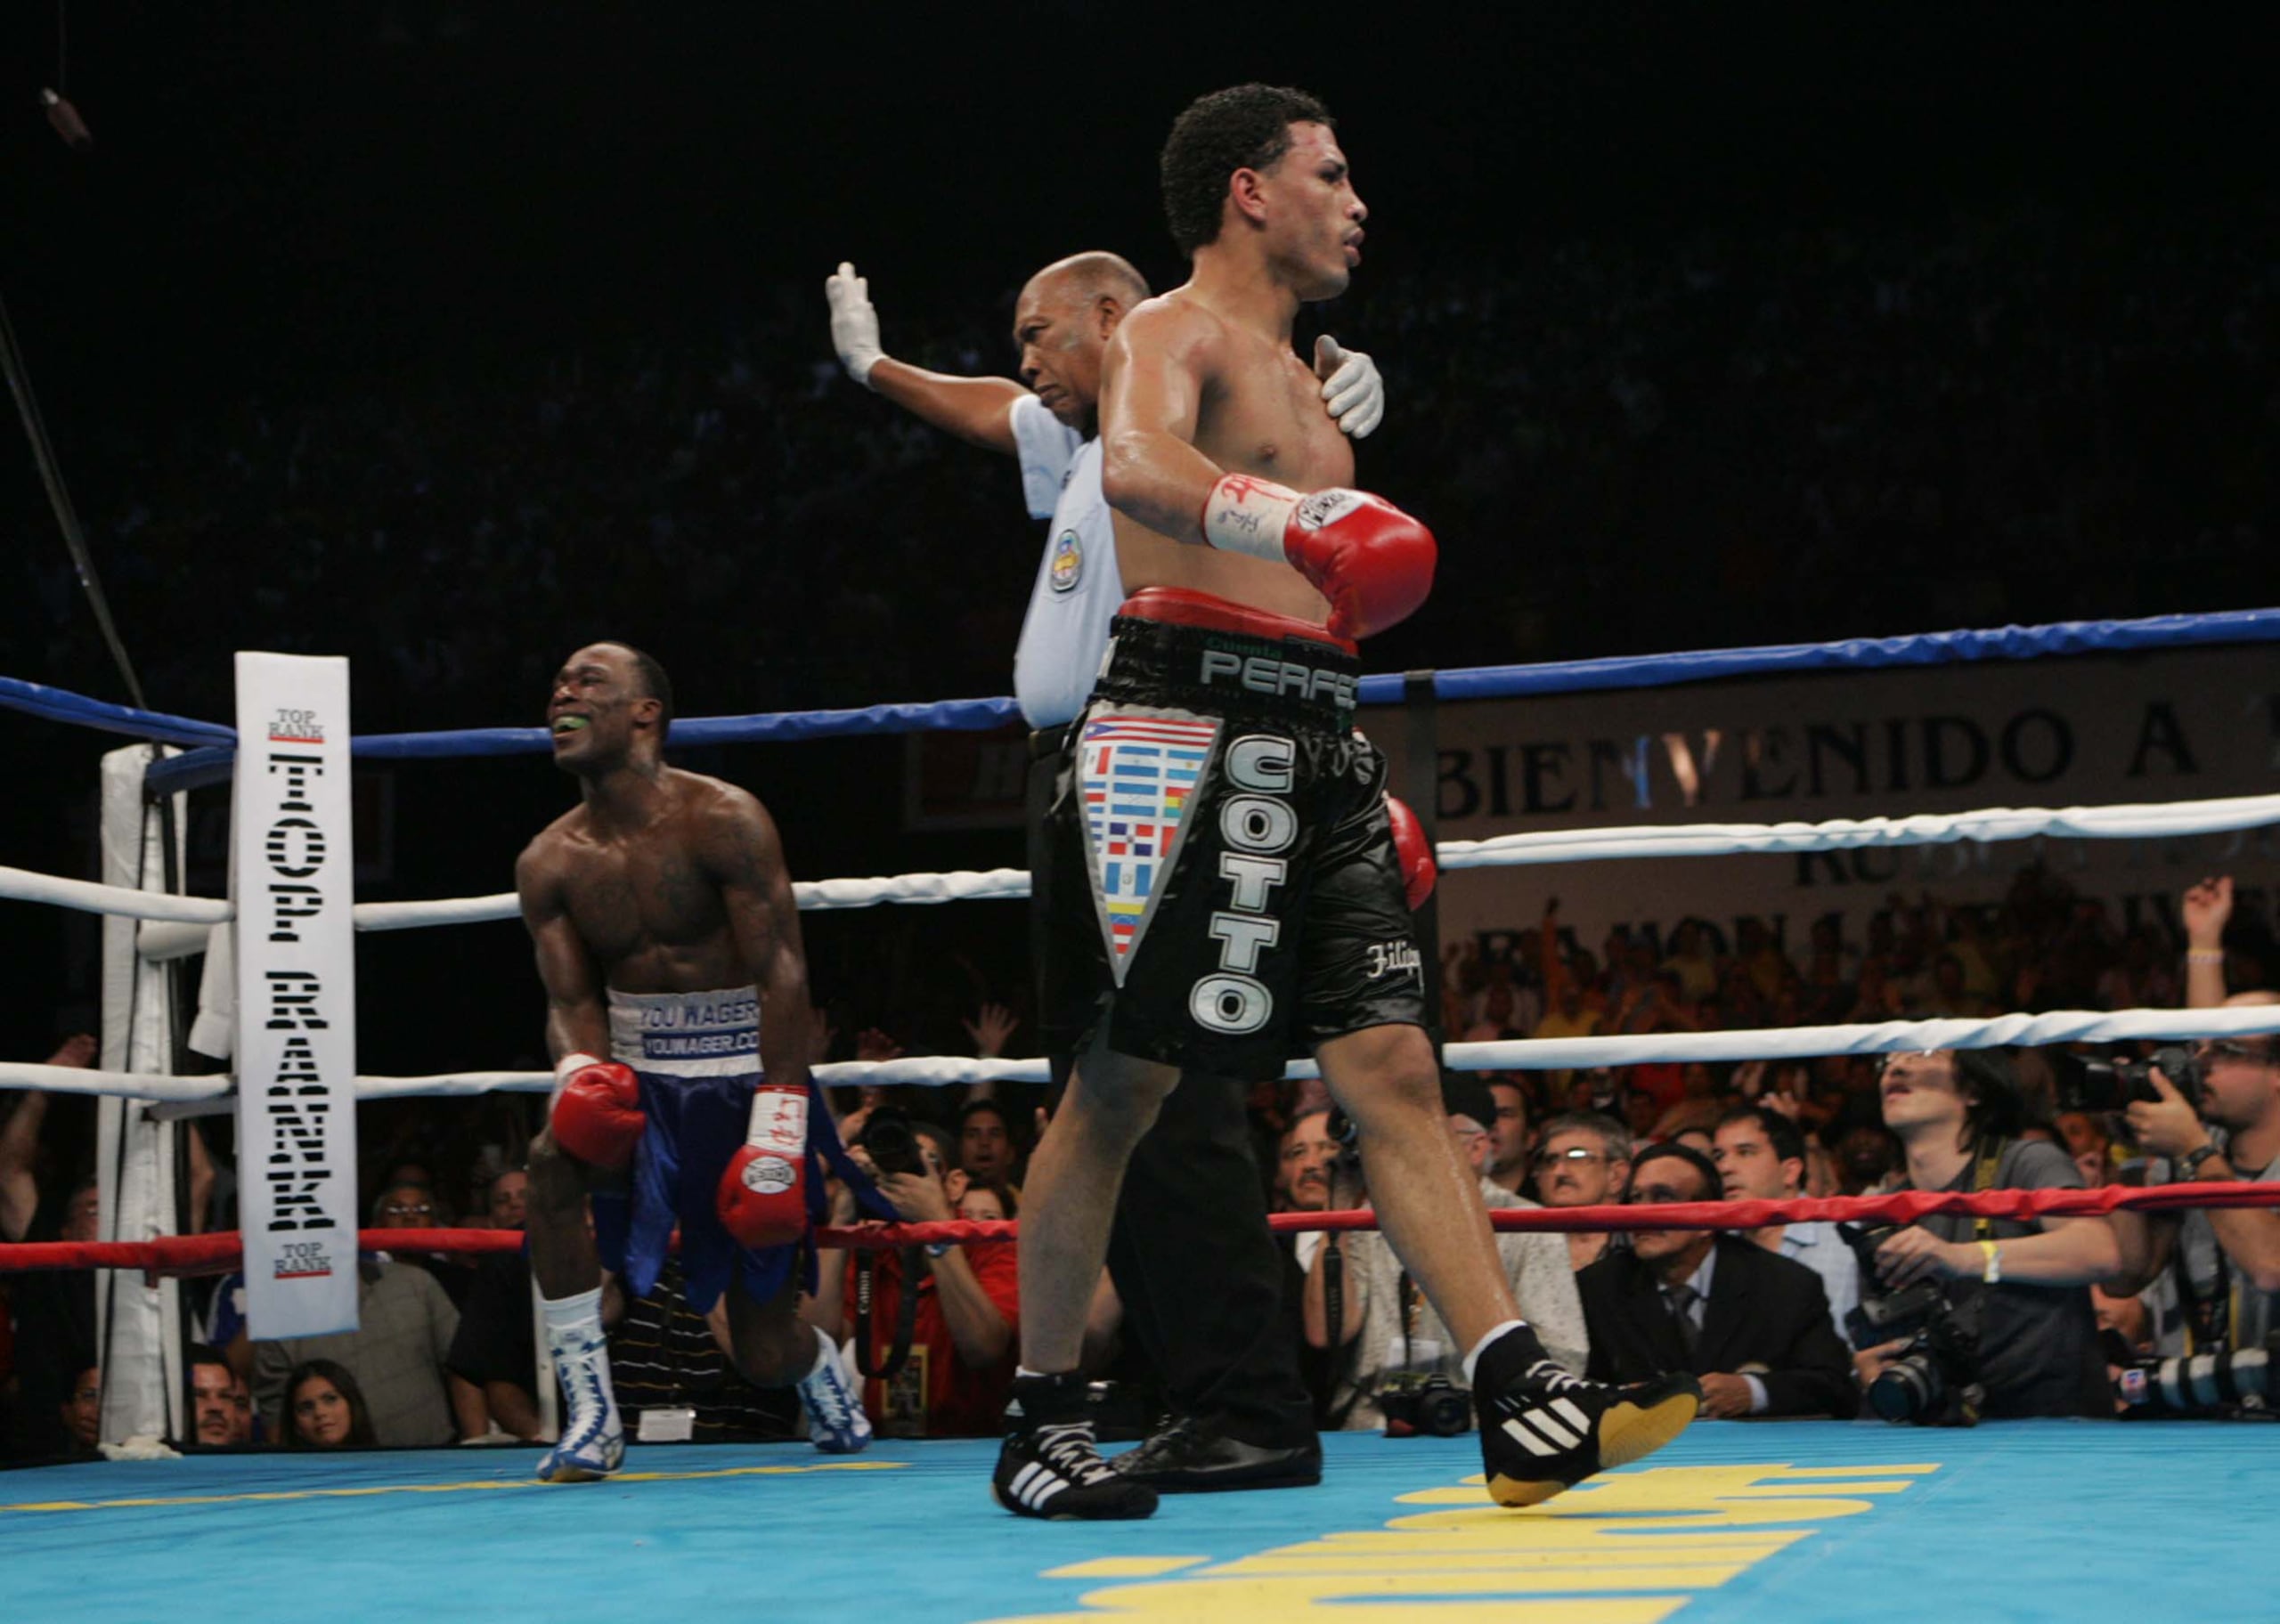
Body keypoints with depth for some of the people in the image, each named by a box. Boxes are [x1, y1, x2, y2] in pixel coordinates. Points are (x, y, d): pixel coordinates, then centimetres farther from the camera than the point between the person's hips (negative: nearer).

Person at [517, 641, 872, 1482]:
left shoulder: (722, 821, -13)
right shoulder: (549, 862, 2)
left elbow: (782, 978, -17)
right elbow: (572, 1000, 0)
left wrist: (777, 1138, -23)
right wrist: (579, 1072, -25)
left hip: (743, 1078, -3)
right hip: (638, 1080, 4)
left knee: (767, 1356, 0)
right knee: (556, 1157, -33)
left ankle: (824, 1370, 41)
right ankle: (590, 1417, -22)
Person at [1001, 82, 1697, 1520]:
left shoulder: (1297, 378, 26)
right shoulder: (1172, 334, -1)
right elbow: (1138, 467, -25)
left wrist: (1375, 793, 25)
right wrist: (1295, 524, -44)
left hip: (1312, 751, 8)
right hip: (1187, 728, -8)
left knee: (1395, 1066, -2)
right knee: (1121, 1081, -4)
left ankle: (1525, 1406, -8)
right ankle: (1042, 1420, 8)